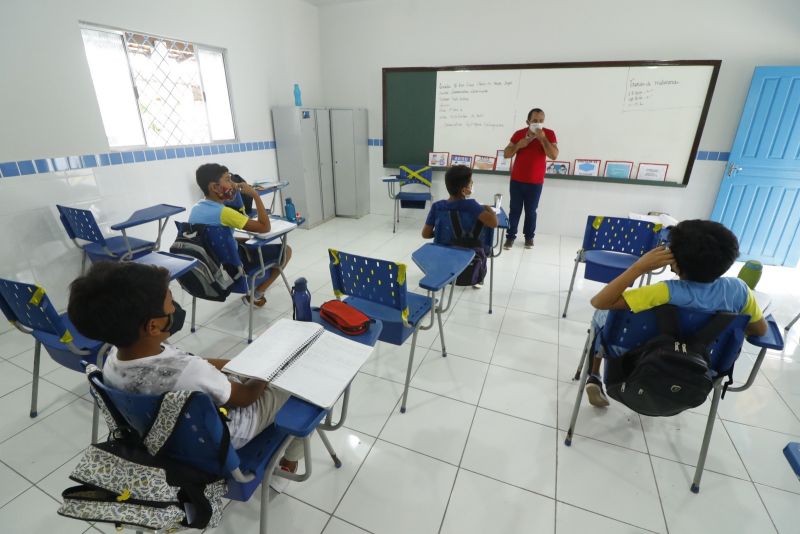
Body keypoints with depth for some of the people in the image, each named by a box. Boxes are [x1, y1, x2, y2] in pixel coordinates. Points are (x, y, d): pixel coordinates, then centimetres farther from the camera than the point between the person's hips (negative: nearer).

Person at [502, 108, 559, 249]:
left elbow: (554, 155, -15)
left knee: (531, 211, 6)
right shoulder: (519, 134, 0)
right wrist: (518, 145, -16)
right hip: (517, 180, 1)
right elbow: (506, 154, 1)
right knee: (515, 210, 4)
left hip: (536, 182, -1)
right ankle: (510, 236, 14)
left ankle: (529, 236, 22)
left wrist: (542, 138, -22)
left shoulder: (549, 134, -4)